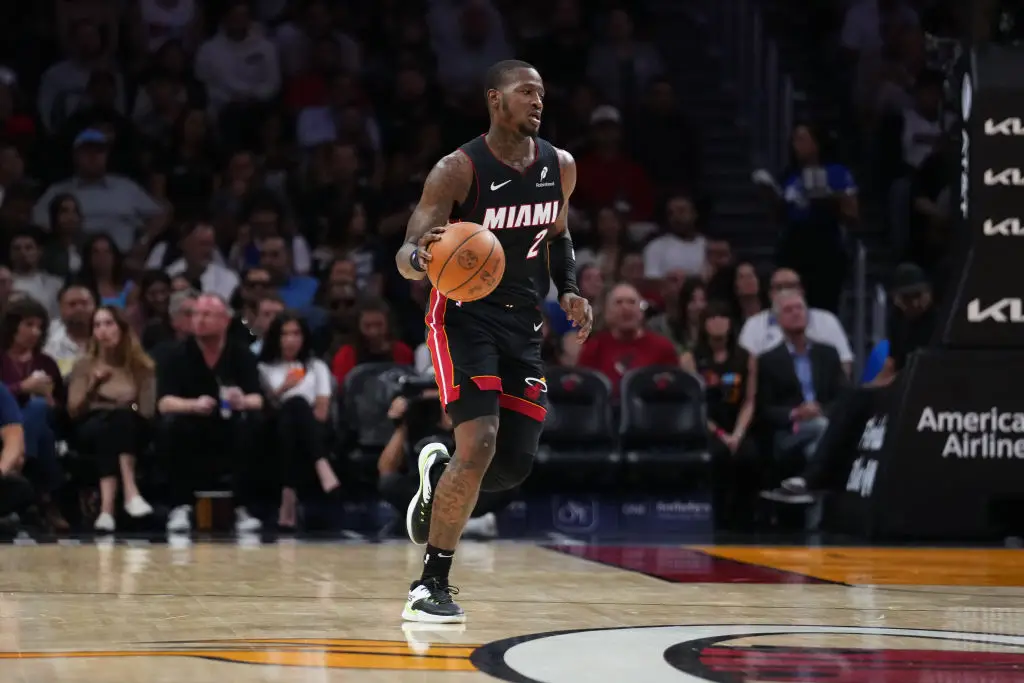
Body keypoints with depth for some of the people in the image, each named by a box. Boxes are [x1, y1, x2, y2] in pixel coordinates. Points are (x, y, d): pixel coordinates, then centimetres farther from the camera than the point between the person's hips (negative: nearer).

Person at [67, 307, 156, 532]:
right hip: (91, 430, 0)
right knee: (104, 424, -36)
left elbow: (149, 411, 5)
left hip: (131, 432, 0)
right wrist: (93, 386, -13)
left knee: (122, 418, -37)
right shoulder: (84, 365, 13)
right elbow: (74, 411, 2)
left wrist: (125, 413, -15)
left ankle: (107, 506, -52)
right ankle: (131, 492, -54)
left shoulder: (142, 366, 12)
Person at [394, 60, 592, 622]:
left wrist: (570, 290, 5)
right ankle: (431, 586, -12)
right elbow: (405, 256, -16)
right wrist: (423, 258, -39)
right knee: (479, 443, -22)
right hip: (464, 315, -6)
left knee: (515, 465, 1)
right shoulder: (458, 171, -14)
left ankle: (438, 474, 36)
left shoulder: (560, 168, 3)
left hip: (523, 323, 6)